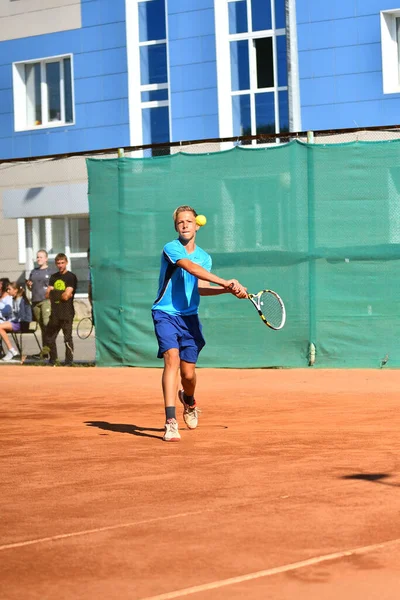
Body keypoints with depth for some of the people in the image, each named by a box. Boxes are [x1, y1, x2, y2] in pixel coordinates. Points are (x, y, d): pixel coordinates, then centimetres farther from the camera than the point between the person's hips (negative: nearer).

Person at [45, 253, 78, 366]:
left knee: (67, 338, -4)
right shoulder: (53, 277, 15)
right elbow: (47, 294, 7)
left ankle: (68, 362, 0)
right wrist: (61, 295, -6)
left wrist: (54, 294, 0)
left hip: (67, 313, -6)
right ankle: (52, 360, 24)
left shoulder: (71, 277, -4)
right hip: (55, 313, 6)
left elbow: (67, 296, -13)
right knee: (50, 337, 11)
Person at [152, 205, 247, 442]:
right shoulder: (171, 248, -11)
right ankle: (171, 422, -25)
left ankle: (189, 400, 40)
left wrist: (229, 290, -1)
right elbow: (192, 268, -27)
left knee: (188, 373, 3)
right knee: (172, 358, -24)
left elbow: (199, 288, 13)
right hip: (166, 314, -5)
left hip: (190, 317, 5)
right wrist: (225, 282, -36)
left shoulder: (205, 257, 9)